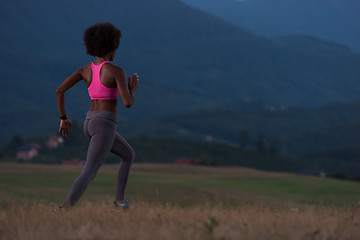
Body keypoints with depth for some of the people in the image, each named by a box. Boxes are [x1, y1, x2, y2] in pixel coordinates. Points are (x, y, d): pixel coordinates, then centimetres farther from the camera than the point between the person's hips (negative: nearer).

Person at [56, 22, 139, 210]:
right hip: (105, 126, -8)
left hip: (90, 124, 8)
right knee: (88, 173, -12)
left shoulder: (85, 69, 7)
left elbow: (60, 90, -1)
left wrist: (63, 118, 10)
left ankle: (120, 200, 24)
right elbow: (128, 103, -16)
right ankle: (63, 211, -28)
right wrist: (133, 87, 6)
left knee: (129, 155, 27)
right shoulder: (116, 71, -11)